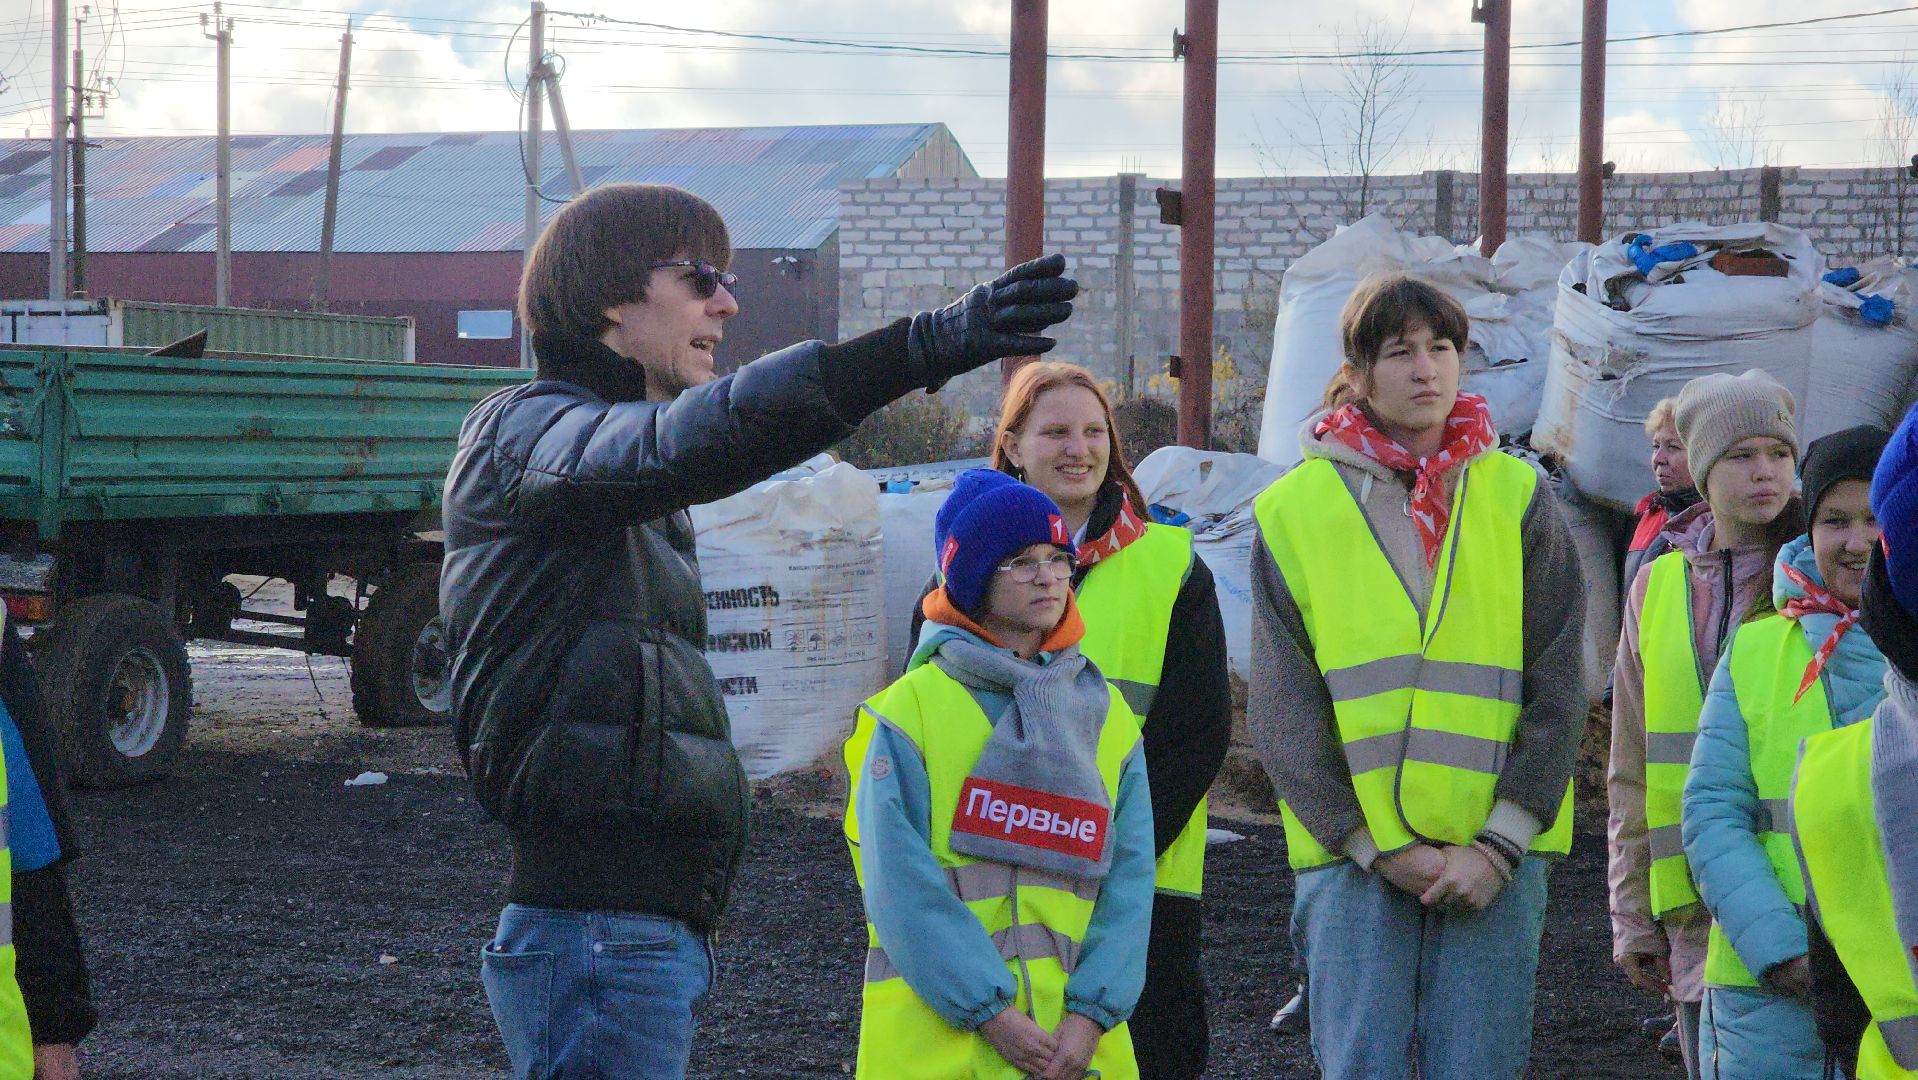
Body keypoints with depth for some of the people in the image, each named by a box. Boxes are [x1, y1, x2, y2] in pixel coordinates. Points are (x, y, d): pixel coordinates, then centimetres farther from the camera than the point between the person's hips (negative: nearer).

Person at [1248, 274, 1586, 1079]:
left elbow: (1556, 689, 3)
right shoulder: (1295, 509, 5)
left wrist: (1499, 844, -7)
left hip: (1496, 853, 1)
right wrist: (1380, 847, -6)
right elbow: (1283, 709, 1)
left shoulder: (1517, 499, 8)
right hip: (1352, 855, -1)